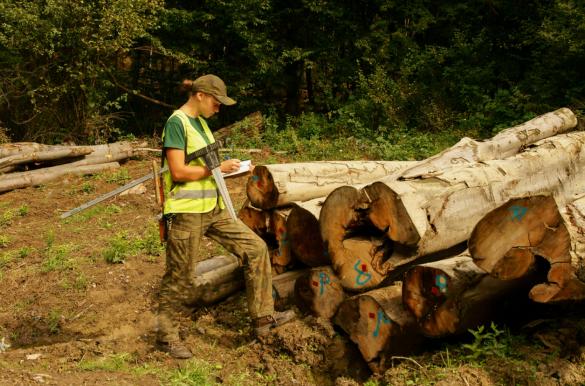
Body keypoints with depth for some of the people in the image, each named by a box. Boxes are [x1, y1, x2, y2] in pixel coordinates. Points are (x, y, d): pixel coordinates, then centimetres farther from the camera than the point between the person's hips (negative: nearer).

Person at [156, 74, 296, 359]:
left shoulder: (201, 122, 14)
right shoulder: (177, 123, -13)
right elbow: (178, 172, -19)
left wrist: (226, 166, 2)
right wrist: (218, 168, -11)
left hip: (213, 209, 9)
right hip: (186, 211, -9)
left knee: (255, 248, 4)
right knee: (179, 277, 3)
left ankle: (262, 317, 12)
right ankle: (166, 335, 22)